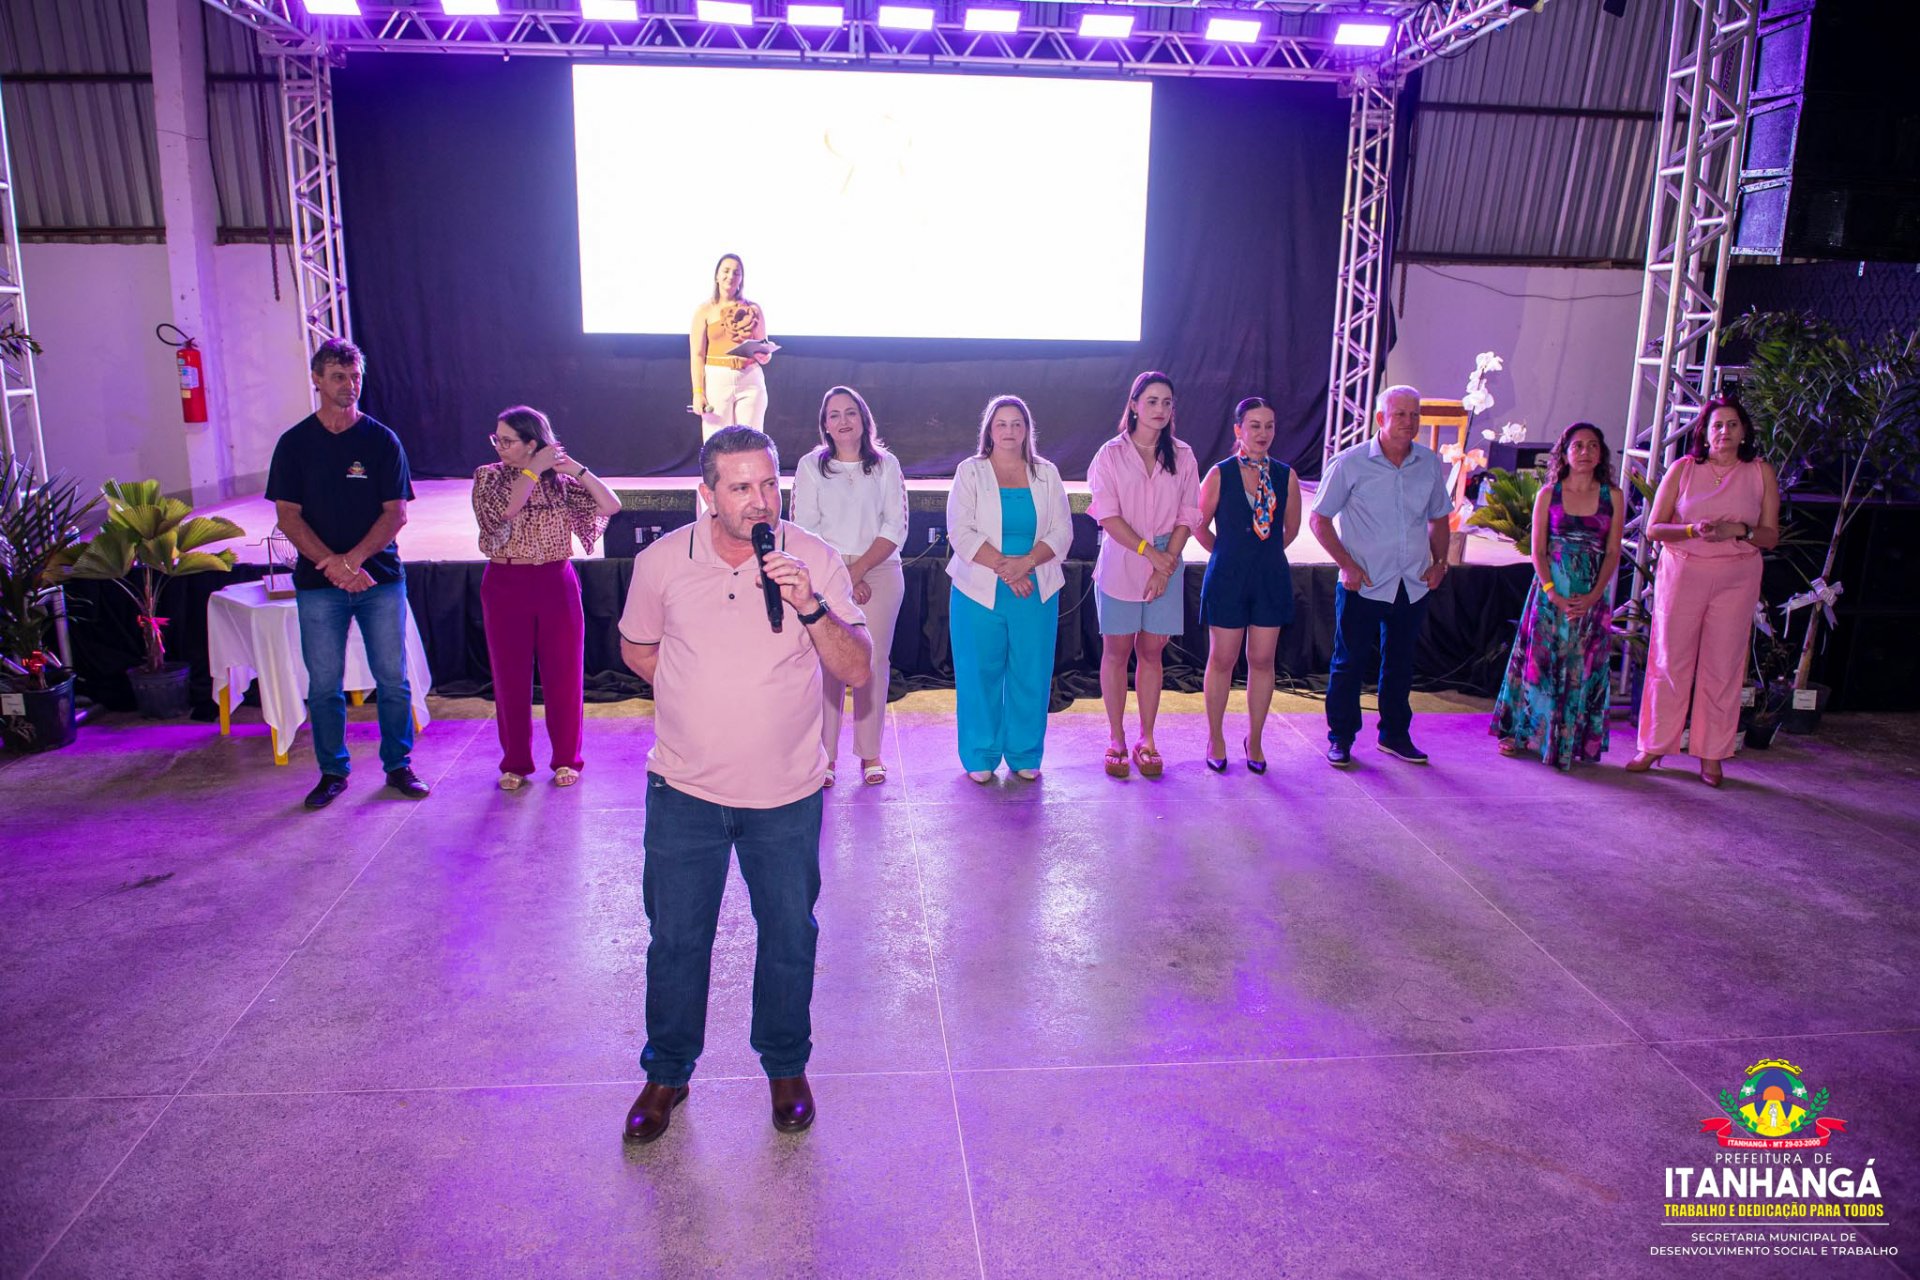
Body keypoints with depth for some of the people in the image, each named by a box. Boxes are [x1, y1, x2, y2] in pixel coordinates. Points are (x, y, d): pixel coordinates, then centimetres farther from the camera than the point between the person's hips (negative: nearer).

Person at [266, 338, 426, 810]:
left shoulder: (382, 440, 2)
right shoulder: (295, 443, 3)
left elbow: (396, 512, -2)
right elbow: (288, 515, -1)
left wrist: (354, 558, -15)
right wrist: (333, 564, -14)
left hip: (380, 578, 0)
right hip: (318, 583, 0)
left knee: (392, 678, 4)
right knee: (324, 683, 5)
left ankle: (399, 765, 18)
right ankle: (332, 772, 19)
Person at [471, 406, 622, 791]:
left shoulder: (559, 481, 2)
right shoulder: (488, 476, 0)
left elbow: (611, 505, -9)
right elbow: (506, 507, -21)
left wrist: (576, 469, -15)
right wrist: (534, 469, -18)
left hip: (556, 583, 0)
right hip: (505, 584, 0)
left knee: (564, 673, 5)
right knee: (510, 677, 6)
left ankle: (566, 759, 19)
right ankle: (515, 763, 20)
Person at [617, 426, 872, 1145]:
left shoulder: (815, 562, -10)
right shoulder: (661, 562, -6)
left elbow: (858, 672, -14)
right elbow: (636, 648, 12)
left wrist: (810, 607, -29)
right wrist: (695, 694, -1)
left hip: (786, 795, 0)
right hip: (685, 790, 1)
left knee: (789, 937, 13)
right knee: (676, 938, 13)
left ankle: (786, 1068, 36)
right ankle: (666, 1072, 35)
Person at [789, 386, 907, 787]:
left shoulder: (887, 465, 7)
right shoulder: (811, 466, 6)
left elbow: (896, 527, 1)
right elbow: (804, 528, 0)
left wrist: (860, 568, -11)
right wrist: (839, 575, -10)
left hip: (880, 573, 1)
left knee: (874, 661, 1)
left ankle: (870, 754, 11)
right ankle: (824, 756, 2)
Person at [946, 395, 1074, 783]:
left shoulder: (1047, 474, 10)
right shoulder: (970, 472, 4)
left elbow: (1062, 533, 2)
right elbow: (961, 532, -6)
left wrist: (1026, 562, -15)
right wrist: (1003, 567, -17)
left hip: (1037, 592, 2)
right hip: (979, 591, -2)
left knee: (1032, 675, 3)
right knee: (980, 674, 1)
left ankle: (1025, 755, 16)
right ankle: (980, 757, 13)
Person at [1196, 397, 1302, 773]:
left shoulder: (1286, 476, 1)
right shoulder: (1219, 474, -5)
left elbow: (1291, 527, 14)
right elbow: (1200, 526, 5)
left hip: (1271, 578, 2)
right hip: (1227, 578, -2)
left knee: (1262, 660, 7)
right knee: (1222, 659, 4)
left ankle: (1254, 740, 21)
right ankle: (1215, 739, 19)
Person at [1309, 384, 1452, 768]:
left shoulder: (1430, 464, 4)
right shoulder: (1350, 463, -8)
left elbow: (1438, 518, 18)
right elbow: (1320, 519, -3)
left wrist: (1439, 561, 4)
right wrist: (1347, 564, -11)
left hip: (1413, 587, 4)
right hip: (1362, 586, -4)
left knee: (1400, 663, 15)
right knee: (1349, 662, 3)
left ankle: (1395, 735, 28)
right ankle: (1340, 738, 16)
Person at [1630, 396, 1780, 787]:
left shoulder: (1761, 472, 4)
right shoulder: (1683, 468, 1)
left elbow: (1771, 536, 3)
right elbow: (1654, 528, -1)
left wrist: (1738, 531, -17)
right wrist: (1693, 529, -19)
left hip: (1737, 579, 1)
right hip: (1682, 572, -1)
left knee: (1723, 667, 3)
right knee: (1670, 662, 2)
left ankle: (1711, 755, 13)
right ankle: (1654, 745, 14)